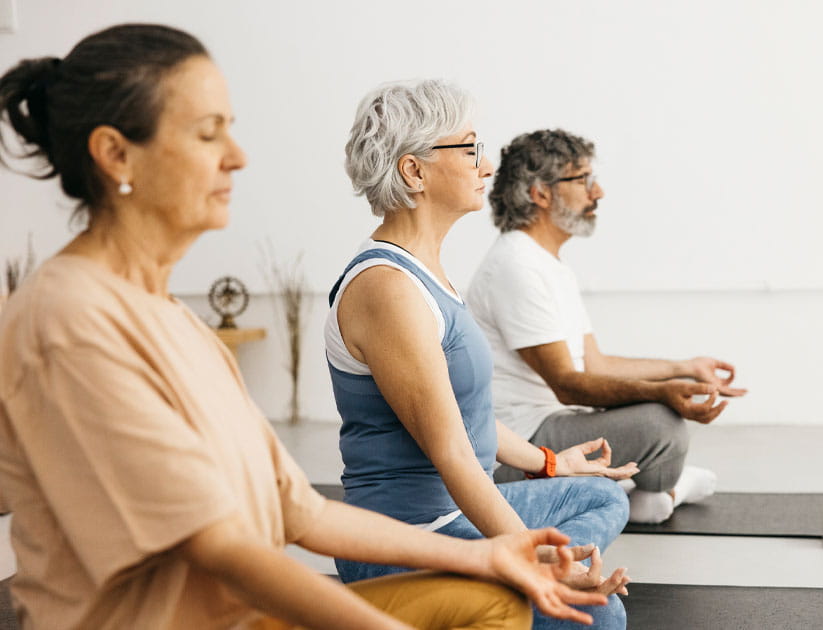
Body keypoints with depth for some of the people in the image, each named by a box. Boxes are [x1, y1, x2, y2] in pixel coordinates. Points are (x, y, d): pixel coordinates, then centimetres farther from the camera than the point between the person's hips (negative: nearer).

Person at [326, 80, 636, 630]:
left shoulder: (424, 268, 9)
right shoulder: (386, 287, -23)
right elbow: (450, 453, -25)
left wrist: (547, 462, 27)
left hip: (452, 512, 10)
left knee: (603, 497, 23)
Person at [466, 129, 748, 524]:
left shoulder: (552, 266, 14)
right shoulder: (517, 266, -21)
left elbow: (593, 364, 17)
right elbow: (568, 384, -25)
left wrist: (685, 369, 18)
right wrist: (662, 392, -36)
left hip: (552, 415, 11)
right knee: (660, 422, -25)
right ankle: (656, 492, 6)